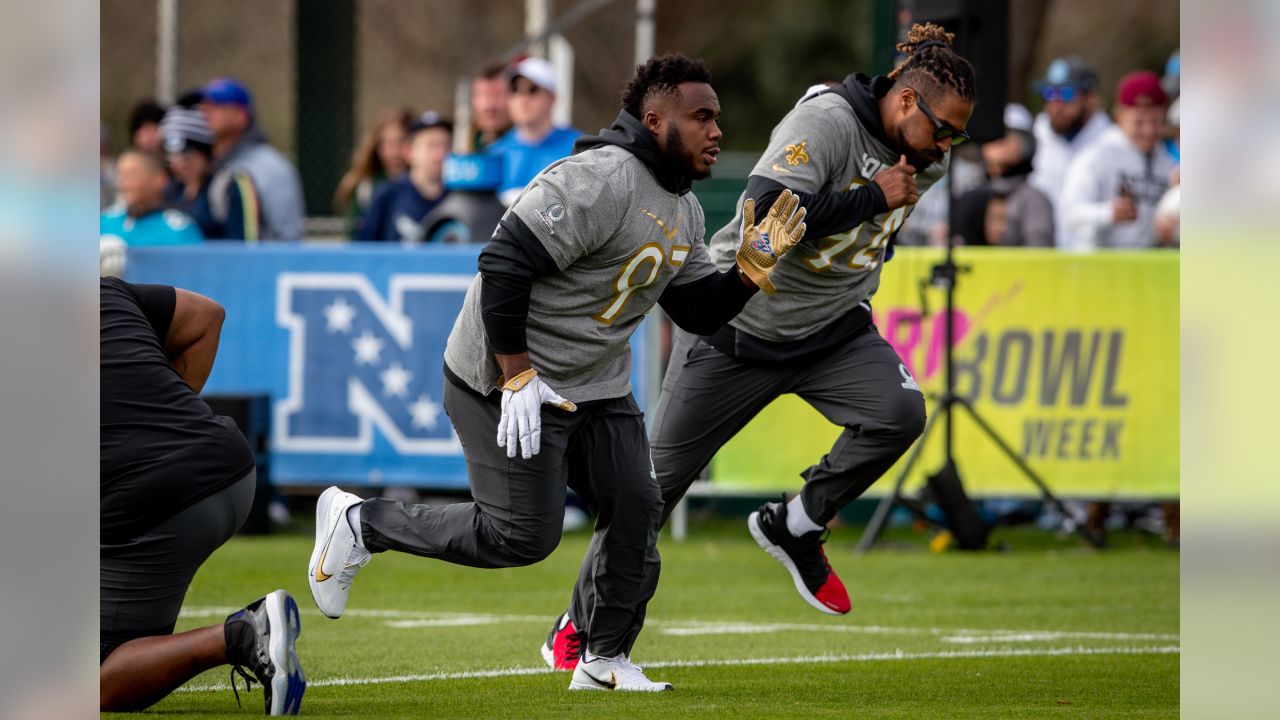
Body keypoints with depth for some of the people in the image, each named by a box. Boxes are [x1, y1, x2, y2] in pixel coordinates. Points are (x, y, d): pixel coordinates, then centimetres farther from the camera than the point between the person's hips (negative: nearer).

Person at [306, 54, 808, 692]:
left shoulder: (684, 210, 10)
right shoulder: (598, 182, -23)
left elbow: (698, 312, 16)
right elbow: (504, 264, -26)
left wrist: (752, 267, -3)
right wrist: (518, 378, -25)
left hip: (597, 388, 9)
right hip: (505, 378, -9)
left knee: (635, 509, 1)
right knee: (524, 535, -8)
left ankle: (604, 659, 17)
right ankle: (359, 523, 8)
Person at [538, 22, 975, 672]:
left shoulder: (925, 162, -1)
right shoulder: (825, 122, -24)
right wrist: (872, 197, -31)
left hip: (832, 327, 5)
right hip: (737, 320, -5)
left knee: (900, 412, -24)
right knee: (657, 477, 2)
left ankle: (794, 527, -3)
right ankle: (583, 626, 19)